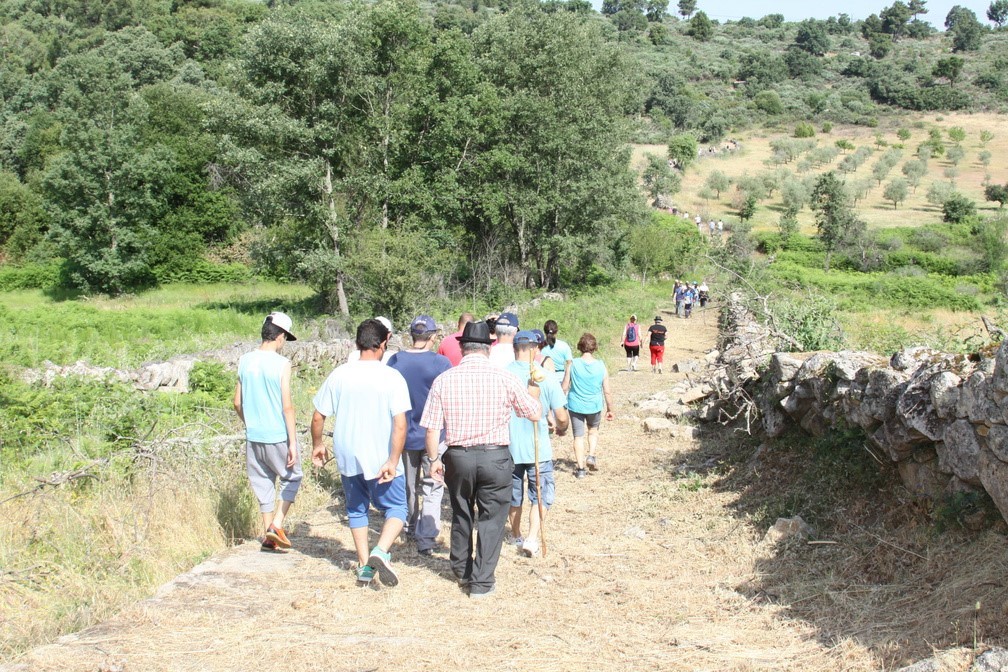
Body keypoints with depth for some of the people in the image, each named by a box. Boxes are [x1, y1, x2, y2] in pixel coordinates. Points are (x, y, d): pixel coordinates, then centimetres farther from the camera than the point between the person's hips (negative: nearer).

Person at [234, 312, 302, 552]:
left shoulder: (245, 361, 3)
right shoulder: (281, 363, -13)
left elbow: (237, 403, 9)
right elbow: (287, 407, -15)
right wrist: (293, 442, -11)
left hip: (253, 436, 5)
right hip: (277, 436, -5)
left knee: (263, 484, 15)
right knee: (292, 478, 13)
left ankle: (269, 536, 18)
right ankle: (277, 525, 1)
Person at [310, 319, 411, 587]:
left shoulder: (339, 375, -2)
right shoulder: (392, 377, -11)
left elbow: (318, 417, 2)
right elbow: (400, 424, -18)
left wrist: (317, 445, 18)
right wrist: (393, 461, -15)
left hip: (347, 457, 3)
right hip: (381, 460, -3)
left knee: (356, 510, 20)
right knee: (396, 509, 11)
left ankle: (364, 565, 21)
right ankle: (380, 552, -12)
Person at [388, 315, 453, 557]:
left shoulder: (395, 361, -5)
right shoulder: (440, 363, -14)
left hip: (404, 434, 4)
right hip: (433, 435, -4)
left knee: (409, 485, 21)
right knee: (432, 489, 3)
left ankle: (412, 527, 38)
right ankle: (426, 539, -5)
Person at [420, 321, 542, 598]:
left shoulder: (443, 380, -6)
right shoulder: (505, 379, -9)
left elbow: (432, 429, -5)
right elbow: (535, 413, 3)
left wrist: (434, 459, 10)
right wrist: (533, 389, 21)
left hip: (458, 457, 2)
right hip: (495, 457, -2)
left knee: (461, 514, 22)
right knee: (491, 519, 10)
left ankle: (461, 571, 40)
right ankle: (481, 582, 14)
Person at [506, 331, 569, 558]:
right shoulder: (546, 378, -11)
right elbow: (562, 417, -9)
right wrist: (560, 429, 14)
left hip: (508, 447, 2)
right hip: (538, 448, -2)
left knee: (513, 496, 19)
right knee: (541, 495, 11)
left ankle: (517, 537, 34)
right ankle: (532, 538, -4)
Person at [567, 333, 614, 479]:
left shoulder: (573, 365, -12)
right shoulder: (601, 366, -9)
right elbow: (607, 392, -4)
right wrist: (610, 409, 9)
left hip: (576, 406, -1)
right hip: (594, 406, 1)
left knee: (578, 436, 9)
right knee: (593, 430, 26)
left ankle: (580, 469, 9)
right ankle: (591, 456, 8)